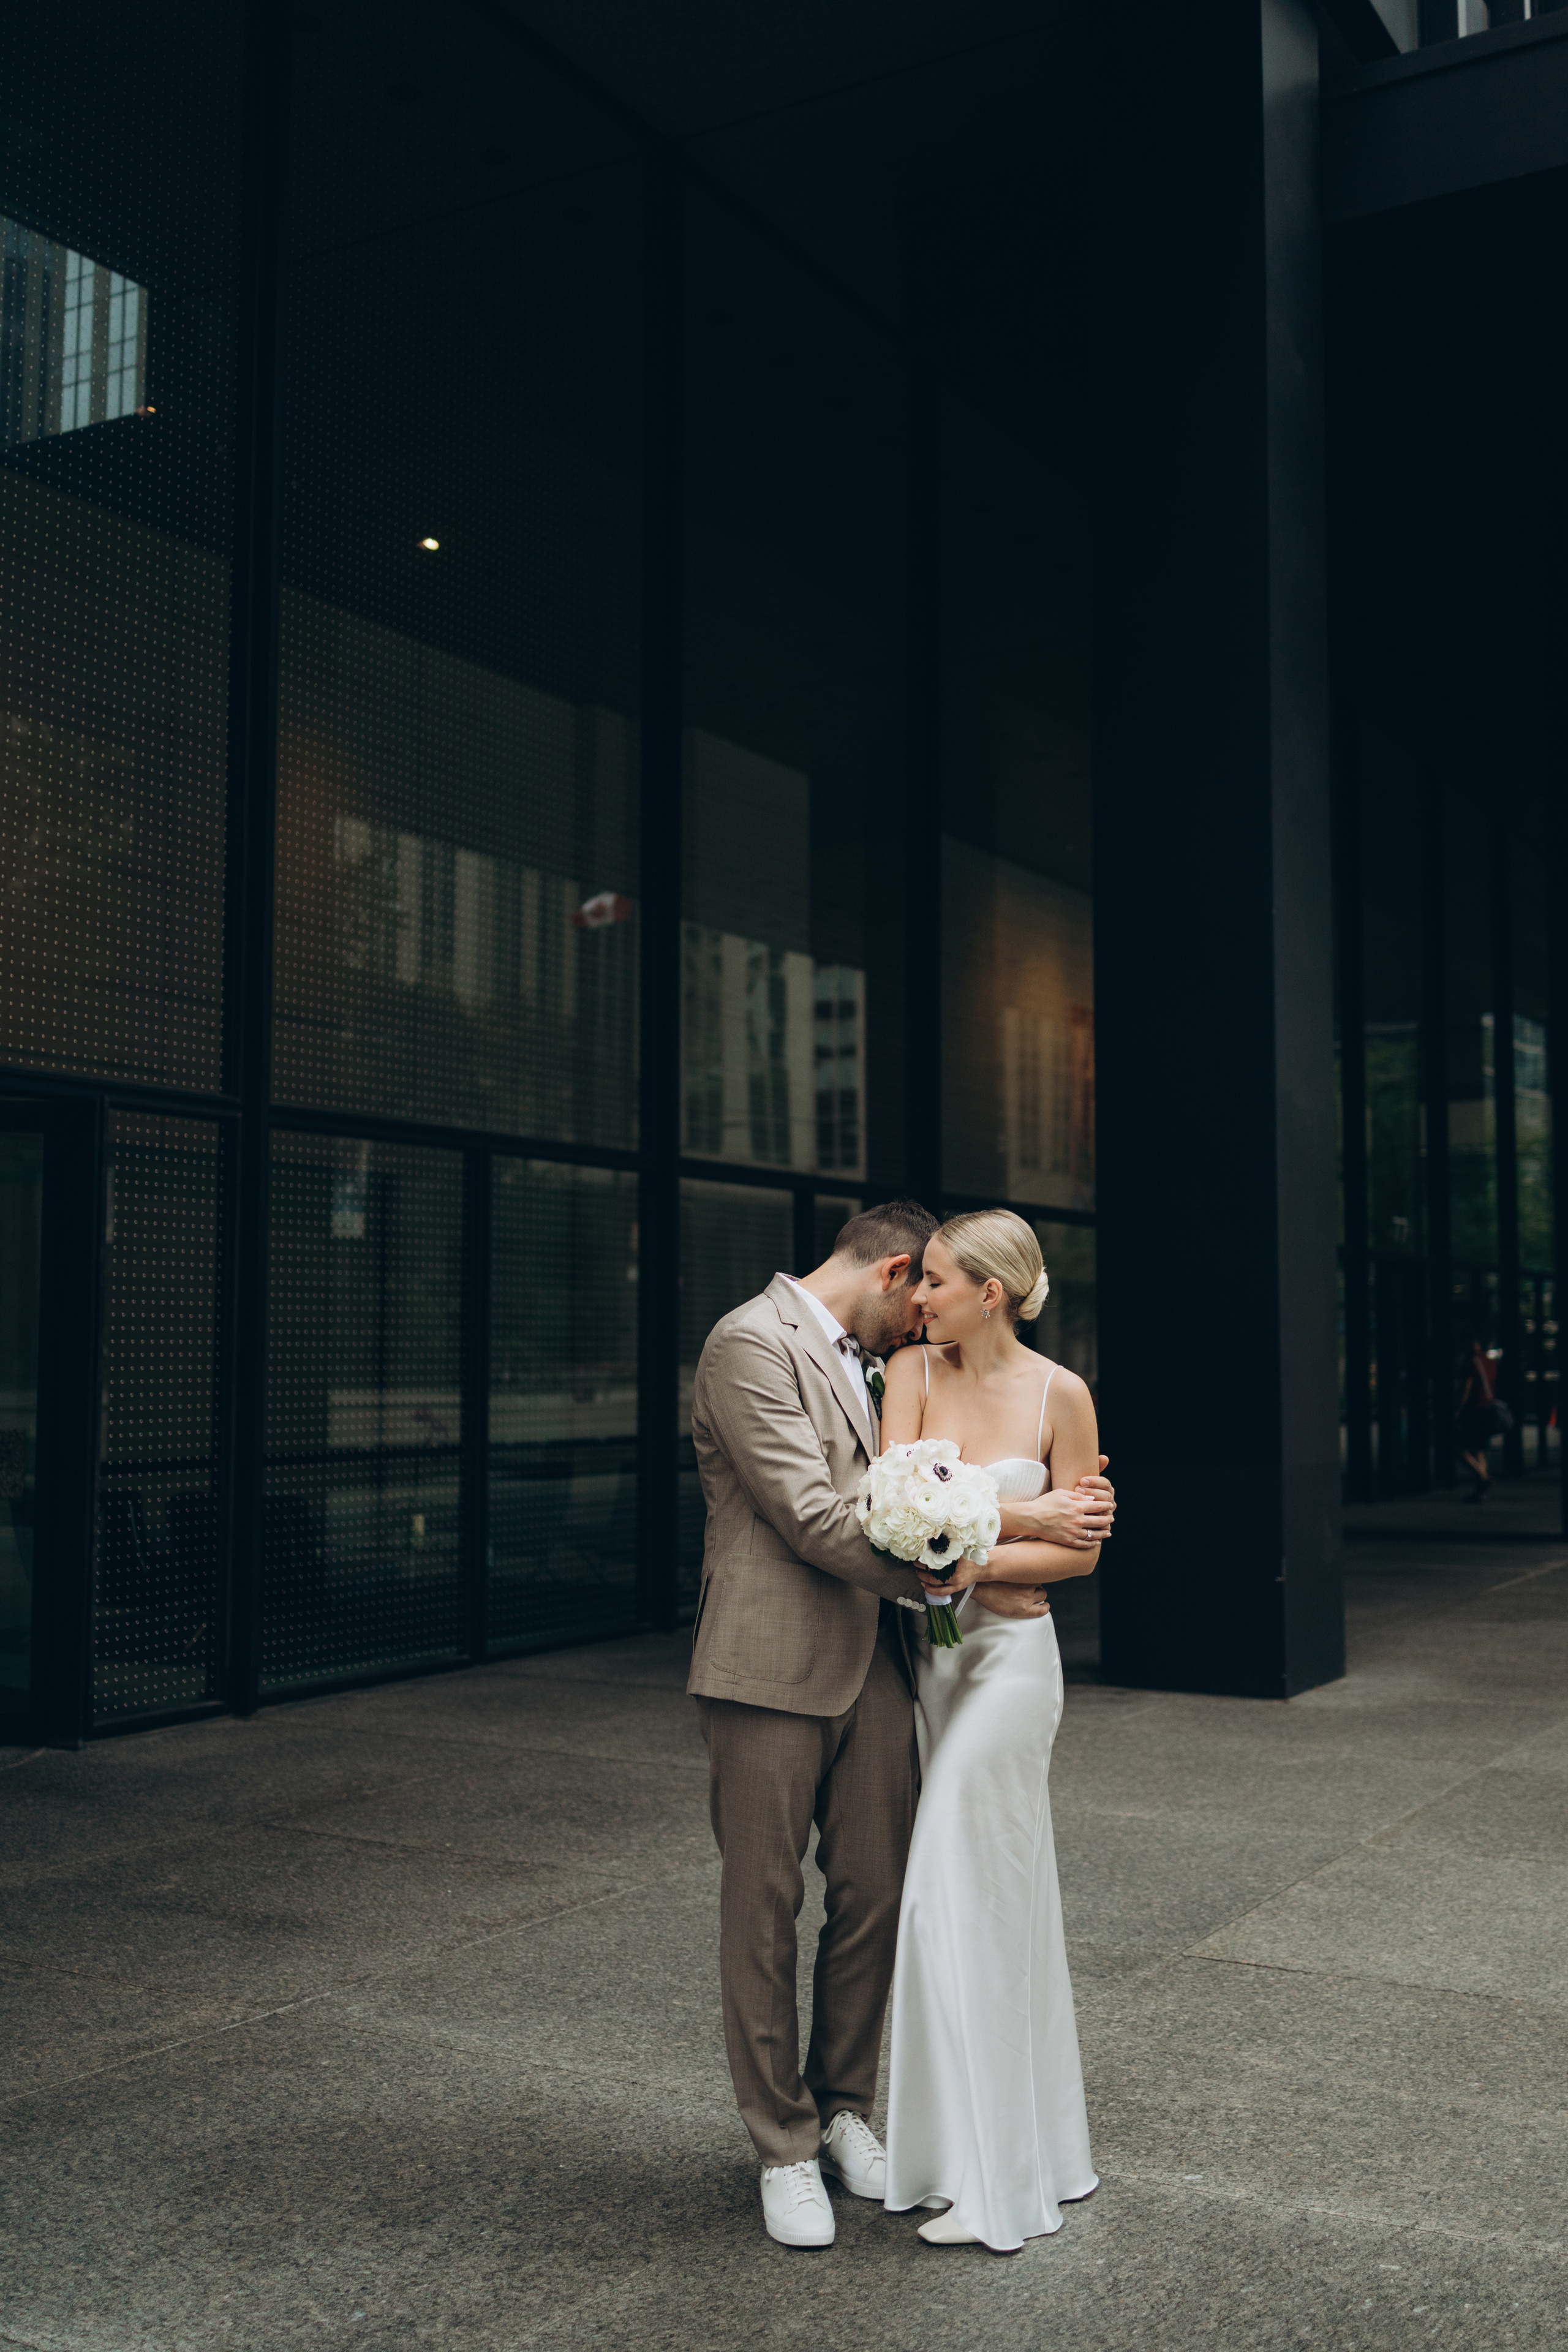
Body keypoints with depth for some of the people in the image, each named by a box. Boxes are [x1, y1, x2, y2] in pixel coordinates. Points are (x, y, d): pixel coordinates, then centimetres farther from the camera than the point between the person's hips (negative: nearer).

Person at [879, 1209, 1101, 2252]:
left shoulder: (1059, 1394, -8)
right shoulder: (913, 1371, 2)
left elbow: (1080, 1548, -5)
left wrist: (979, 1561, -17)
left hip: (1009, 1650, -5)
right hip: (923, 1649, 5)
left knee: (961, 1890, -5)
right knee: (998, 1891, 14)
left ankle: (994, 2176, 8)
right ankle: (1039, 2139, 29)